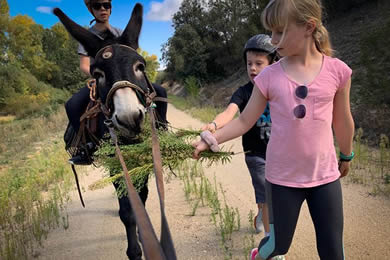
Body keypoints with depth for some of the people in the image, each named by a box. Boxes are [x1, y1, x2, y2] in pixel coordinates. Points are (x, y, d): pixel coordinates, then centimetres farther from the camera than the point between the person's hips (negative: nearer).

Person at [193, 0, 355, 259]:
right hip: (283, 178, 0)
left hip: (325, 176, 1)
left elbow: (342, 120, 6)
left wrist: (347, 155, 19)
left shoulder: (337, 70, -7)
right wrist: (211, 139, -16)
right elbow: (244, 121, -4)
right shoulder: (269, 77, -8)